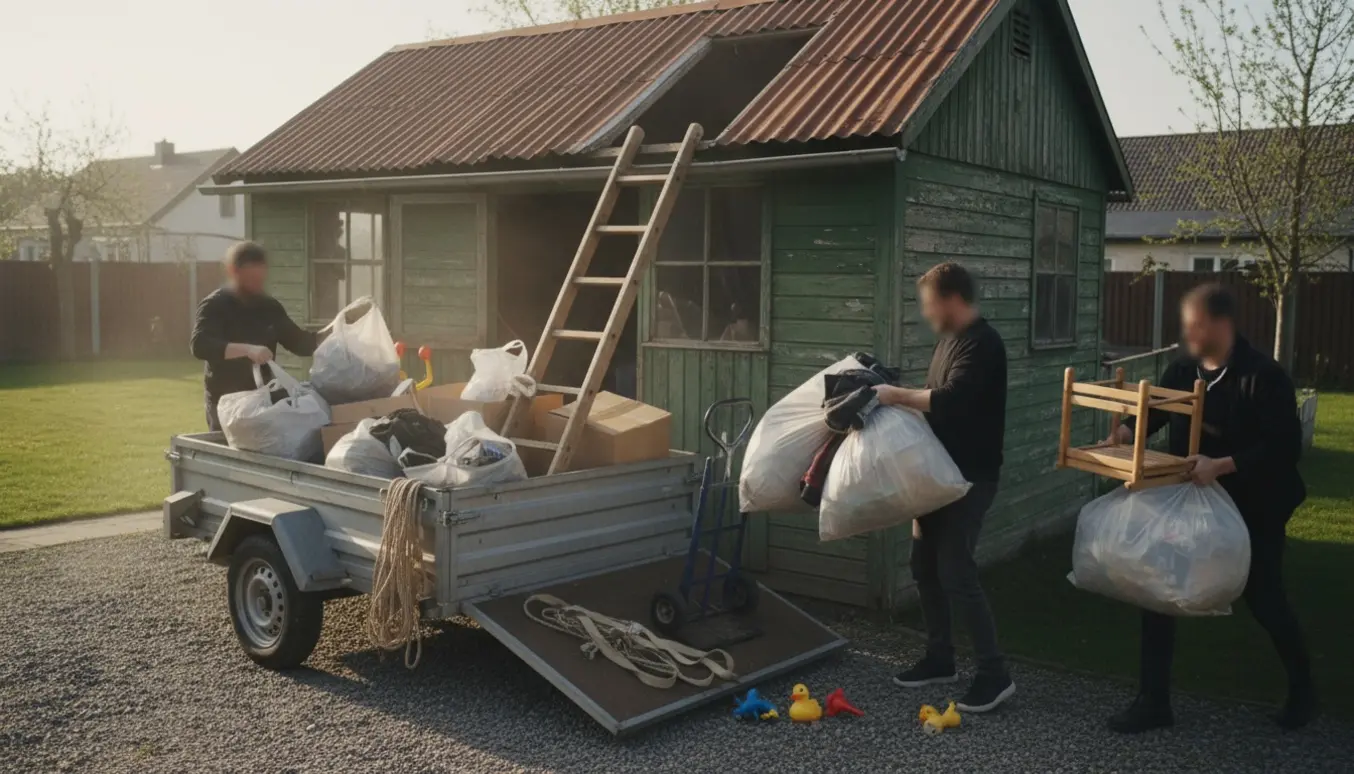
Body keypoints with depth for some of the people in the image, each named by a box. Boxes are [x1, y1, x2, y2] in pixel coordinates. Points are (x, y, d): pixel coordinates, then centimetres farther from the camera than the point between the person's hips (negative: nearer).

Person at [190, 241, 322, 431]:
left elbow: (298, 341, 13)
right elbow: (200, 346, -24)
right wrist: (247, 349, -37)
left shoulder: (269, 306, 10)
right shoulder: (214, 305, -9)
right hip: (227, 402, -5)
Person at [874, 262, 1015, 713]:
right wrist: (901, 399, 5)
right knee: (924, 564, 12)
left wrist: (897, 396, -21)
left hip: (971, 476, -10)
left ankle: (995, 675, 0)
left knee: (955, 571, -10)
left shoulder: (982, 344, -18)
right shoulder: (950, 338, 12)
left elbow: (949, 401, -29)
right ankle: (939, 659, 25)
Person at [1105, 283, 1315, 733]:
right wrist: (1127, 432, -10)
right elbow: (1154, 413, 12)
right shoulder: (1182, 372, 0)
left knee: (1263, 601, 10)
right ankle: (1153, 702, 12)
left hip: (1251, 512, -5)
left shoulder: (1263, 377, -19)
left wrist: (1221, 465, -33)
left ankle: (1302, 690, 39)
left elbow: (1285, 446, -24)